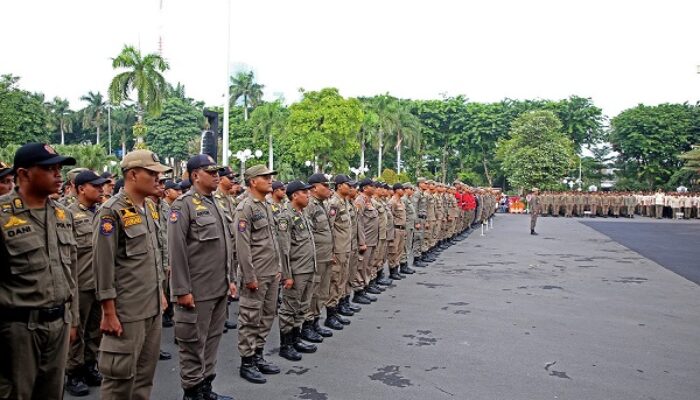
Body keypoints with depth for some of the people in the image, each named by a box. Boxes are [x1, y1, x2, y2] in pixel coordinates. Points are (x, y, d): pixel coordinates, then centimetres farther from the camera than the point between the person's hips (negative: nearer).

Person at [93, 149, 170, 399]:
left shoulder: (147, 208, 10)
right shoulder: (112, 212, -14)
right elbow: (103, 265, -16)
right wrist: (109, 313, -16)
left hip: (153, 308, 8)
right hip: (127, 311, -8)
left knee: (146, 372, 16)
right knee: (120, 375, 3)